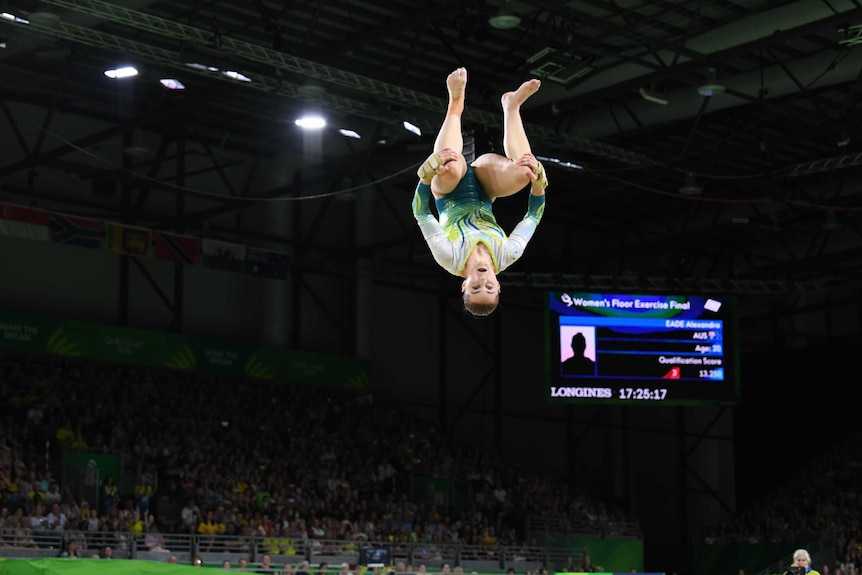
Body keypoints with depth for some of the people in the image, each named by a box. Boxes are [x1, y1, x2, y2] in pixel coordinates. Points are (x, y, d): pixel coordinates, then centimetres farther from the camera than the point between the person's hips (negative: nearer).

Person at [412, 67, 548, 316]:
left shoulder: (450, 258, -35)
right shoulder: (507, 257, -31)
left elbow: (421, 213, -32)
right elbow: (534, 216, -22)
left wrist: (428, 174, -48)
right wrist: (538, 181, -40)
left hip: (451, 194, -1)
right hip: (482, 195, 1)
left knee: (450, 168, -38)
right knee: (525, 172, -32)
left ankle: (456, 104, -11)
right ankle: (511, 106, -4)